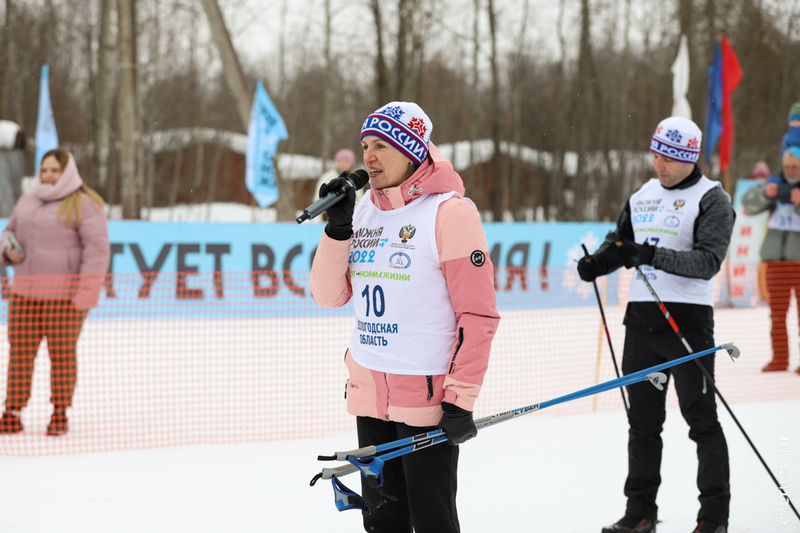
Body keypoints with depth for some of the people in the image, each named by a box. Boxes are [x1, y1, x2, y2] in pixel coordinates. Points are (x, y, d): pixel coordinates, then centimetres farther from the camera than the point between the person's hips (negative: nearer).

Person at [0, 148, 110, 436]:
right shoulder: (27, 201, 12)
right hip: (26, 290, 5)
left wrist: (86, 294, -16)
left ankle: (60, 414, 13)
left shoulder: (83, 204, -6)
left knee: (62, 352, 1)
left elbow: (97, 249, -11)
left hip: (65, 292, -5)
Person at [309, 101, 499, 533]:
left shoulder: (448, 211, -12)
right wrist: (338, 228, -7)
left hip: (427, 395, -7)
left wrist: (461, 397, -17)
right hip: (368, 393, 7)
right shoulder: (363, 210, 9)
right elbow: (329, 295, 6)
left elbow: (478, 314, -14)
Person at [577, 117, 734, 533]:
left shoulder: (712, 199, -7)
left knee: (701, 418, -2)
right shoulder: (643, 195, 14)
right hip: (641, 316, 6)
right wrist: (596, 262, 3)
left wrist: (654, 256, -31)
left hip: (687, 318, -6)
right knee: (642, 419, 10)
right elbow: (619, 239, 25)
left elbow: (709, 260, -19)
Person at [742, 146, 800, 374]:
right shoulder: (776, 183, 11)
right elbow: (749, 204, 1)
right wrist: (765, 193, -17)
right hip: (777, 258, 4)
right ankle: (779, 359, 9)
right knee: (777, 313, 4)